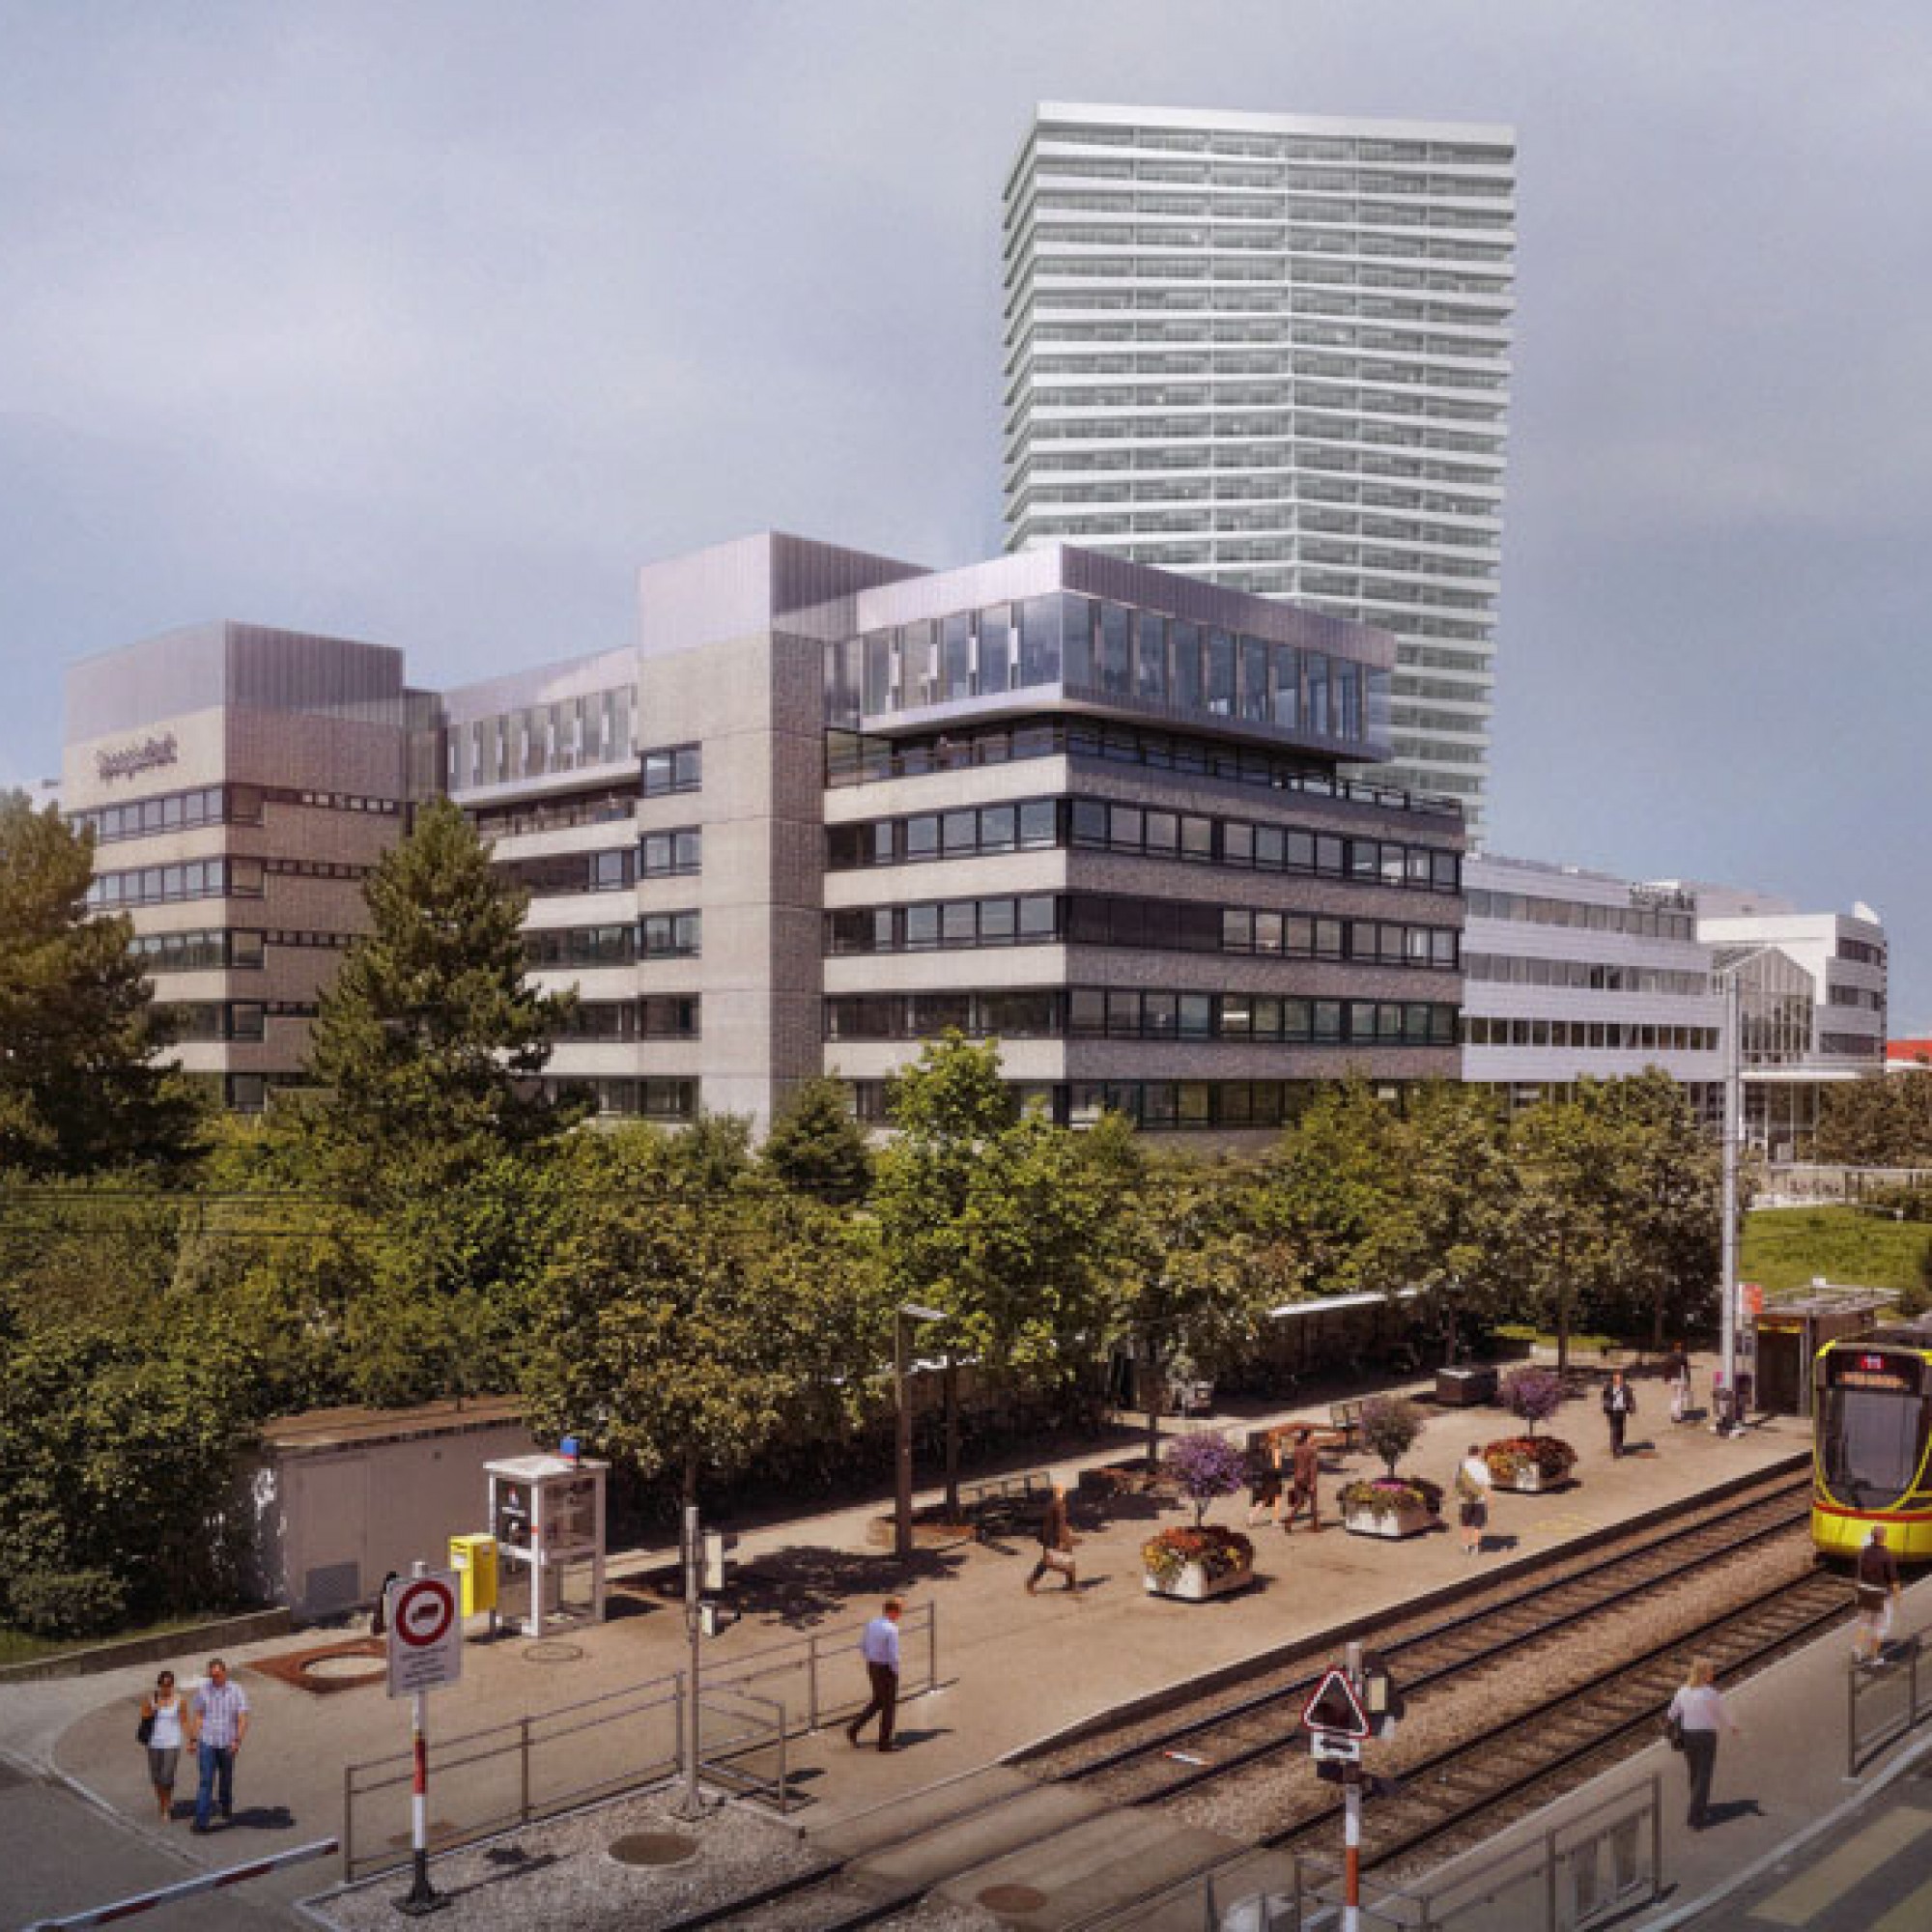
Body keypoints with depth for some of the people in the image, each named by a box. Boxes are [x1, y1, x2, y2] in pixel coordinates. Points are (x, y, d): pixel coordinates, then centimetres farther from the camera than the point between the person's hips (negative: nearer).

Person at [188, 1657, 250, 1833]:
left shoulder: (237, 1691, -6)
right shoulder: (203, 1690, -2)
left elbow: (243, 1718, -9)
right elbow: (196, 1715, 4)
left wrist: (237, 1740, -21)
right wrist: (193, 1739, 1)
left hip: (227, 1744, 1)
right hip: (207, 1742, -1)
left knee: (226, 1779, 15)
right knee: (206, 1781, -8)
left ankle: (226, 1809, 36)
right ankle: (201, 1820, -9)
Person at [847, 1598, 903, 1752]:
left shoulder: (872, 1624, 1)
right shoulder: (891, 1630, -23)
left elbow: (862, 1646, 10)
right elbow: (893, 1655, -24)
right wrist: (896, 1672, -9)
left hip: (872, 1668, 7)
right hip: (886, 1670, -7)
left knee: (878, 1701, 23)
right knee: (889, 1706, 8)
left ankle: (854, 1728, 15)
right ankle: (885, 1742, 17)